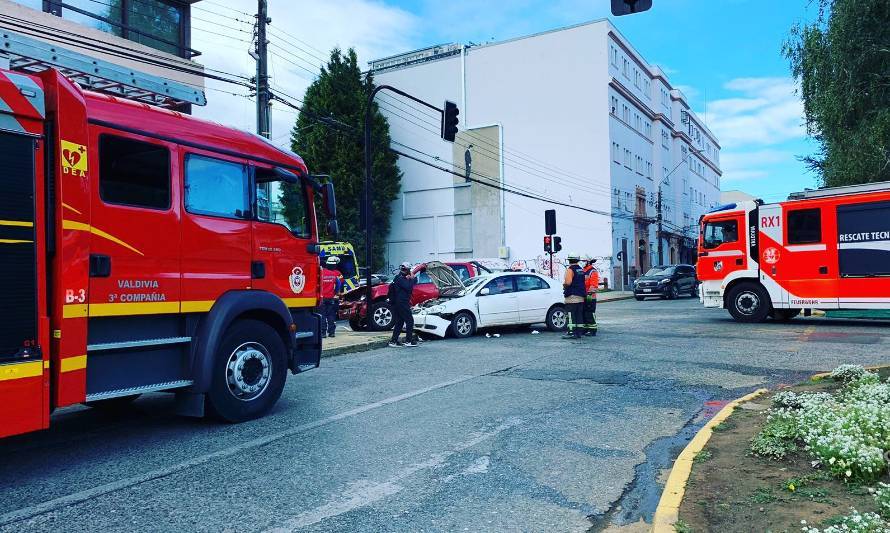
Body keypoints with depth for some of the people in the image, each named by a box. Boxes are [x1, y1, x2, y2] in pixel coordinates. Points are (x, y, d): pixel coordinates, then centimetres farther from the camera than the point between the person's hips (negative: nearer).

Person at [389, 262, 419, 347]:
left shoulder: (401, 278, 19)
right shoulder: (400, 278, -13)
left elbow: (410, 287, 18)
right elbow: (408, 287, -23)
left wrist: (410, 279, 1)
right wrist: (412, 279, -11)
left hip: (400, 303, 10)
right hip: (401, 303, -10)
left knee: (399, 322, 12)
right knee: (409, 321, -6)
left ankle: (393, 341, 12)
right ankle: (409, 341, -5)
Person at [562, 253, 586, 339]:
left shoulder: (570, 269, -11)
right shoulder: (581, 270, 15)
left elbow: (568, 282, -22)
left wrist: (564, 285, -3)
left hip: (572, 296, -8)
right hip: (581, 296, 8)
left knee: (571, 315, -6)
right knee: (579, 314, 10)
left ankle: (571, 332, -8)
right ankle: (580, 332, 12)